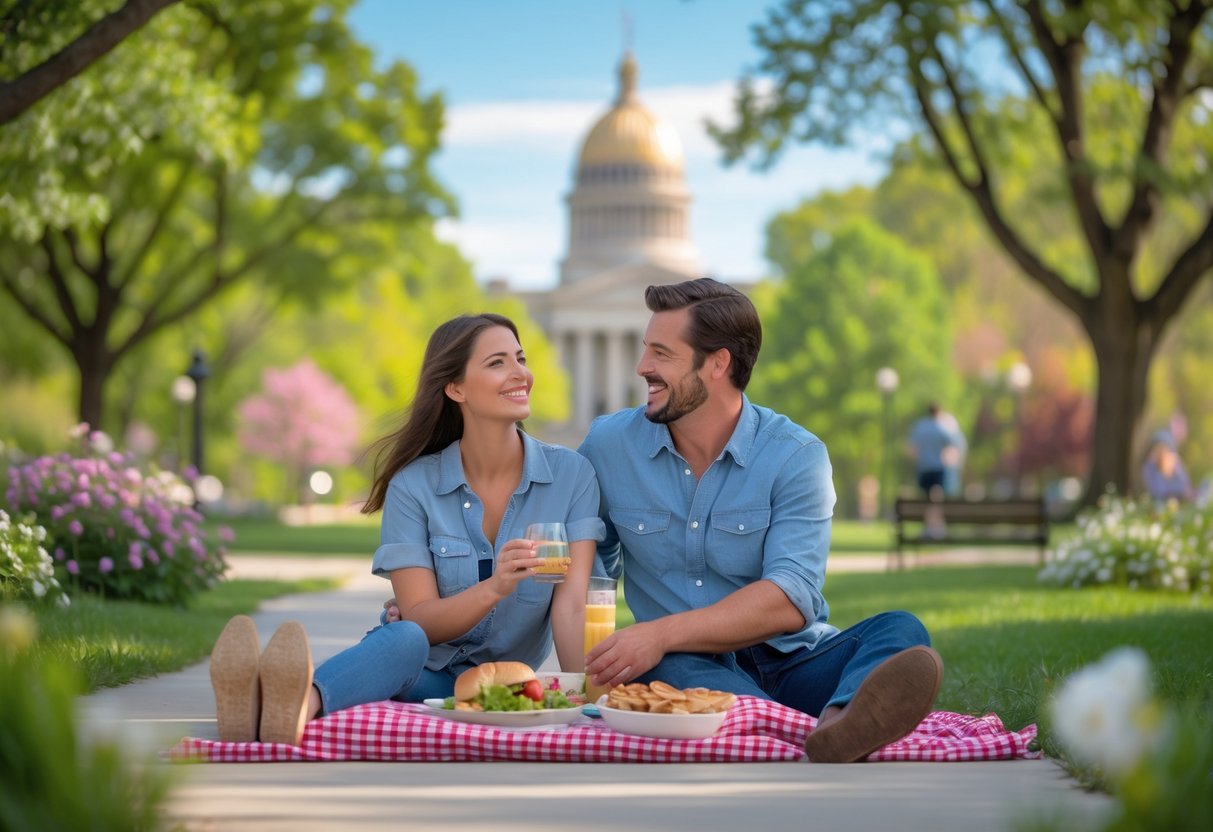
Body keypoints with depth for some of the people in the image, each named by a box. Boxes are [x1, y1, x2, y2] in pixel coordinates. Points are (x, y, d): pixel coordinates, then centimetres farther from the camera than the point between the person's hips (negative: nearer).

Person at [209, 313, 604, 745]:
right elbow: (419, 620, -8)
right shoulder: (413, 485, -1)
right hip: (424, 674, 1)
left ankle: (301, 703, -67)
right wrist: (494, 588, -26)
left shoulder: (571, 474, 0)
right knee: (403, 640, -37)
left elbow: (571, 605, -8)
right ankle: (301, 704, -69)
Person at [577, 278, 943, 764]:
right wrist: (592, 672, -4)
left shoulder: (796, 457, -3)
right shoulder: (608, 446, 7)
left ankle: (840, 728, -67)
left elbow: (790, 601, -16)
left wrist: (663, 633, -27)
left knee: (899, 632, -29)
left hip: (791, 660, 0)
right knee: (673, 672, -36)